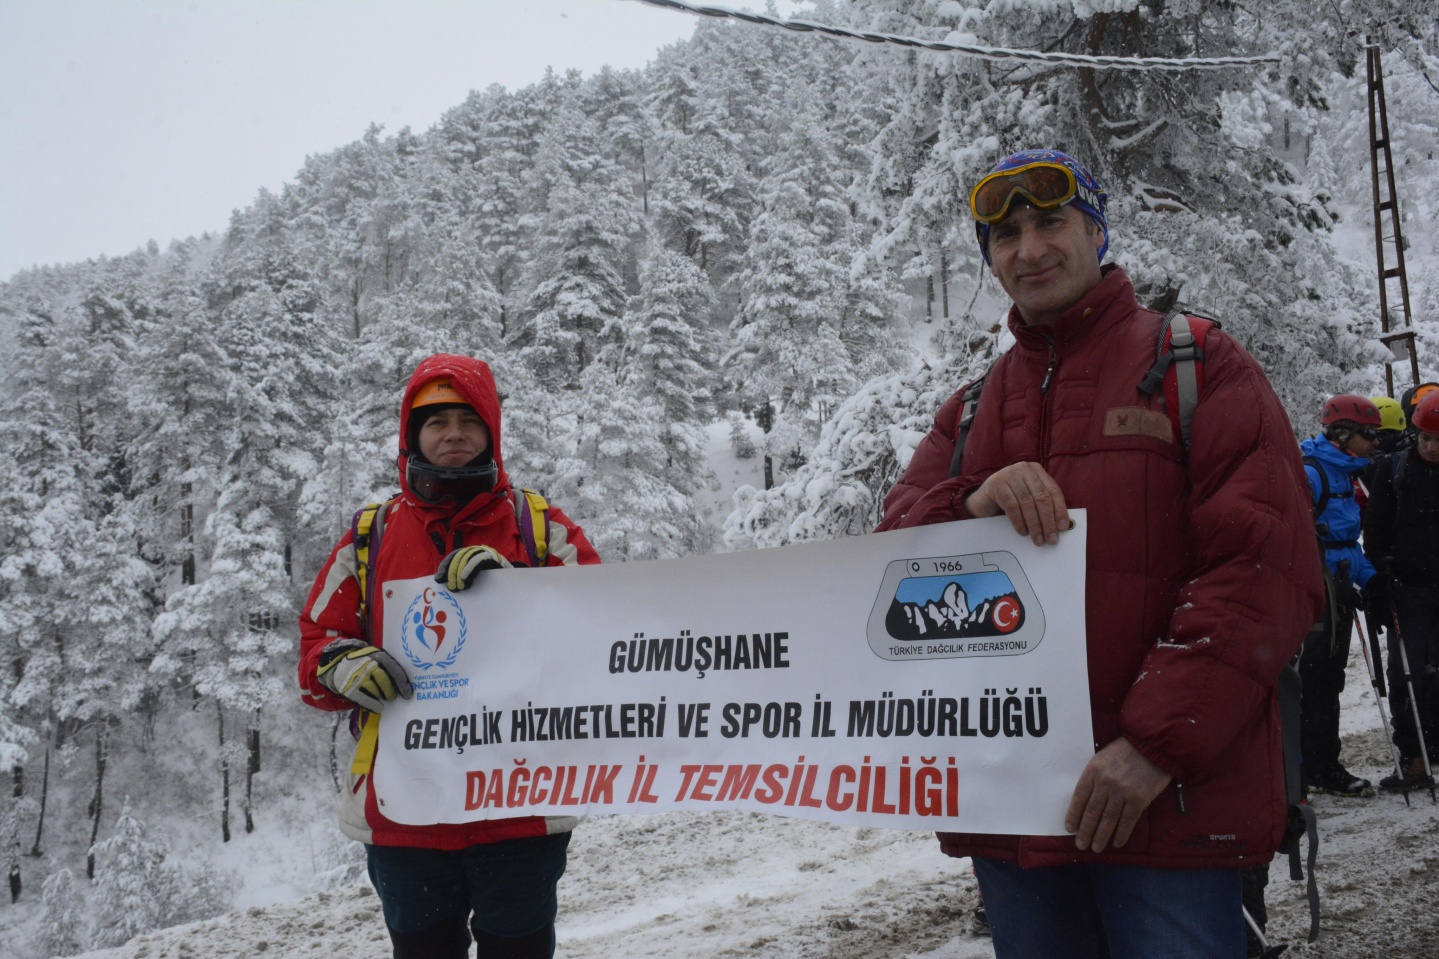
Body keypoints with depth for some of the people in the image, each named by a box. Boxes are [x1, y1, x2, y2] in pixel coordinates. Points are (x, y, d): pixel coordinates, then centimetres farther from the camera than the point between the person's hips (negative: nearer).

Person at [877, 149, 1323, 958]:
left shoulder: (1198, 365, 2)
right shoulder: (973, 407, 17)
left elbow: (1266, 571, -8)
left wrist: (1160, 743, -17)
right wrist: (974, 505, -16)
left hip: (1163, 797, -4)